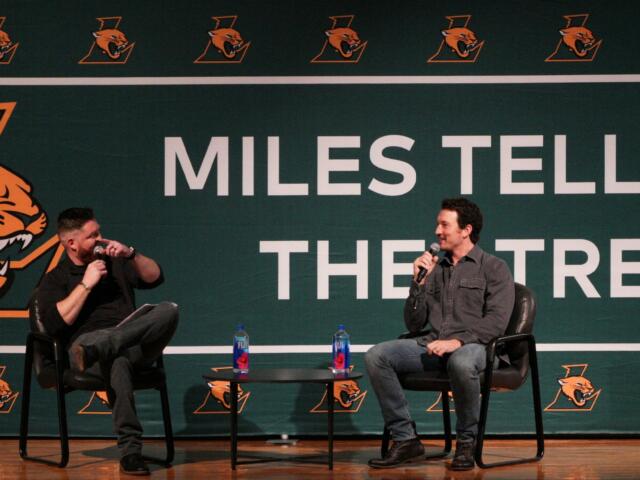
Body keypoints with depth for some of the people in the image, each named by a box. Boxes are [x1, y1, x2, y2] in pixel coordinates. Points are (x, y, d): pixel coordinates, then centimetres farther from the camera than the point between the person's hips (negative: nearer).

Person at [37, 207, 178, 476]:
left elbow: (155, 278, 19)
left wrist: (131, 254, 3)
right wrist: (86, 284, -4)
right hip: (86, 341, -4)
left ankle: (99, 349, -46)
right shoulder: (54, 280, 12)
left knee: (168, 310, -28)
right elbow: (54, 324, -5)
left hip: (135, 346, 4)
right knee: (118, 360, -44)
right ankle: (130, 451, -48)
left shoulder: (114, 263, 27)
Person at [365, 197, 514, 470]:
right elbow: (414, 325, 17)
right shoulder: (435, 269, 22)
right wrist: (419, 282, 5)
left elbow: (496, 321, -8)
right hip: (431, 345, 5)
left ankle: (466, 443, -18)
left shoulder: (494, 268, 7)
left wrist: (459, 340, -21)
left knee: (461, 363, -42)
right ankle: (405, 440, -14)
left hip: (472, 346, -5)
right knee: (376, 356, -19)